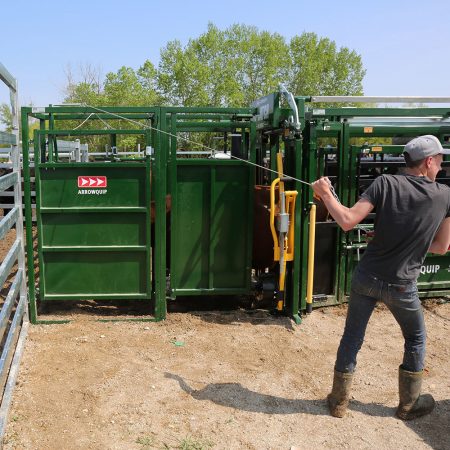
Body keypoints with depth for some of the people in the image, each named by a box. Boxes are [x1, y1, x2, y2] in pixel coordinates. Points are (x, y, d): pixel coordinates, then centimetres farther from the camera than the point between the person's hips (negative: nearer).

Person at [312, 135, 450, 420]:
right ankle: (409, 404, 34)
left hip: (366, 277, 1)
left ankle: (339, 401, 28)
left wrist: (326, 194, -5)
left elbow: (347, 222, -18)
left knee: (352, 338, 16)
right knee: (416, 340, 24)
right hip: (401, 285, -1)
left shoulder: (386, 183, -9)